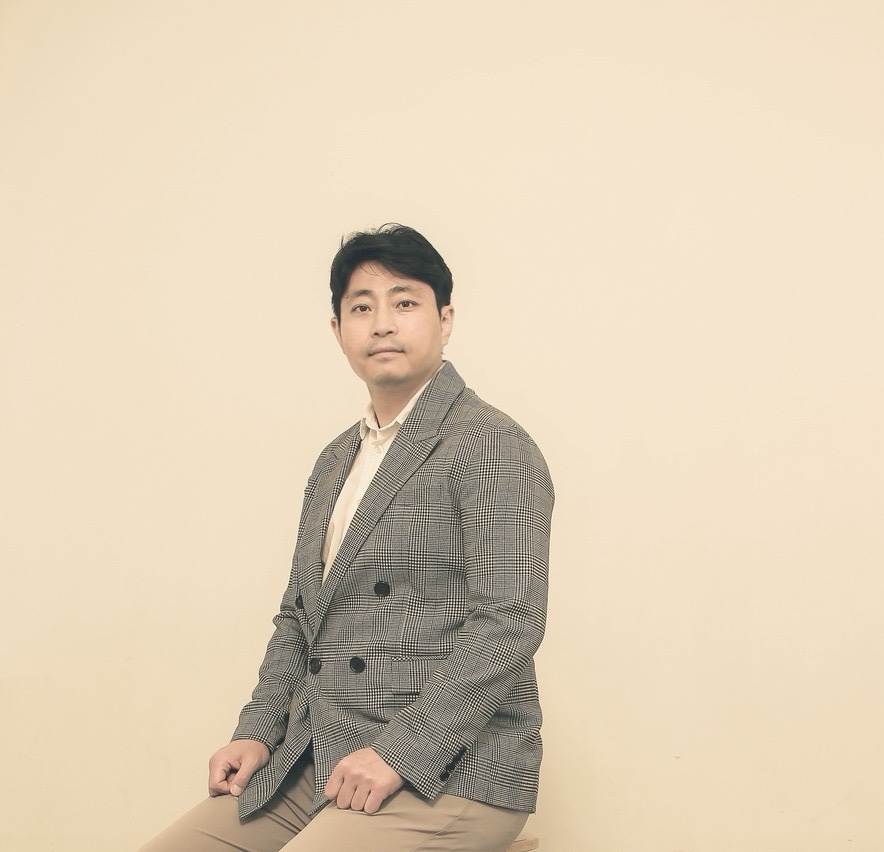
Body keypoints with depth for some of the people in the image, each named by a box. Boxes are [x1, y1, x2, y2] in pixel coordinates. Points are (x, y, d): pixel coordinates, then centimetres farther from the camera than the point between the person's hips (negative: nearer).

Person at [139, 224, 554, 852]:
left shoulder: (493, 447, -9)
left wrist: (399, 753, -20)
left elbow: (509, 623, -17)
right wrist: (258, 732, 7)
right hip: (313, 766, 7)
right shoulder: (337, 460, 17)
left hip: (442, 776, -7)